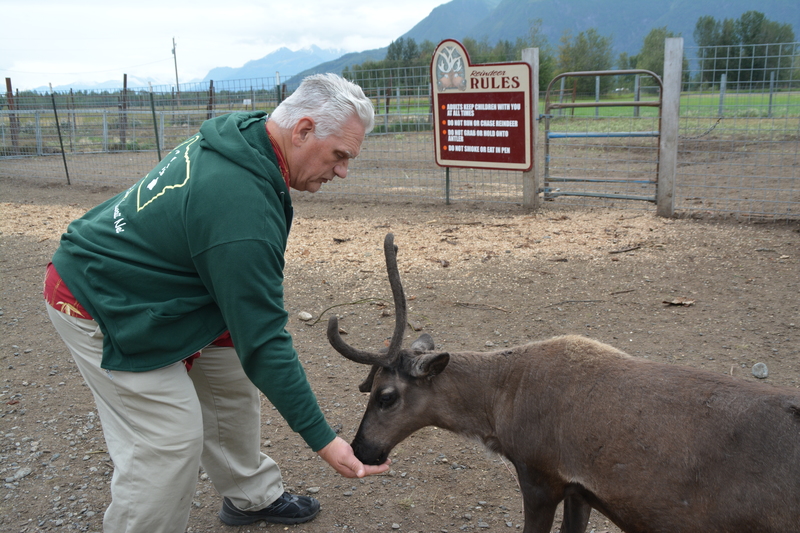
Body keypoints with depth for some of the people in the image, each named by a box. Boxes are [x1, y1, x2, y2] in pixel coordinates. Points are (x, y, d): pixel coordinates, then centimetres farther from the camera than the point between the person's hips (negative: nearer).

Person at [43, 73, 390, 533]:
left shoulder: (239, 133, -5)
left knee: (233, 378, 13)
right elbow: (262, 342, -30)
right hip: (102, 304, -10)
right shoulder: (243, 206, -34)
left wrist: (266, 300, 16)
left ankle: (252, 496, 31)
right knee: (170, 439, -10)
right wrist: (323, 439, -23)